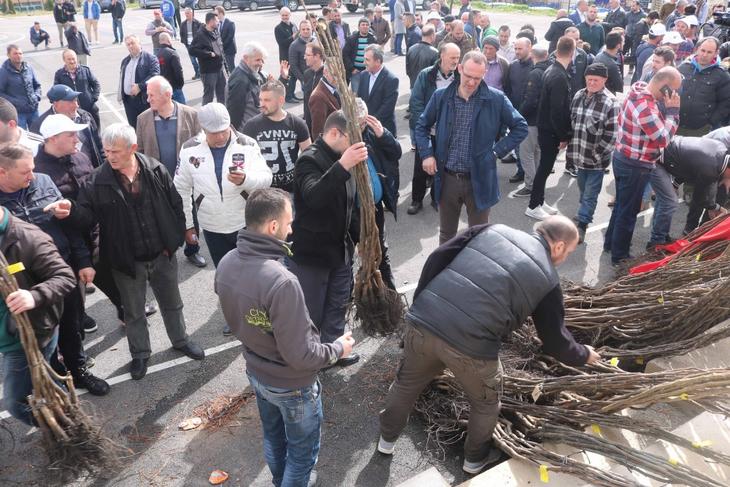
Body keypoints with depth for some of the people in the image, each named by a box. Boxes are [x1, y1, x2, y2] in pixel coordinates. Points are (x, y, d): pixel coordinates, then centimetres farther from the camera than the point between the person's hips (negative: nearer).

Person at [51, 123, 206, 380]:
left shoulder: (156, 170, -9)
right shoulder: (97, 181, -12)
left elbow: (175, 205, -1)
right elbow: (88, 216, -11)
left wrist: (175, 239, -3)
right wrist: (72, 210, -33)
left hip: (163, 255, 1)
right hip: (127, 261, -1)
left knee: (172, 303, 21)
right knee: (133, 312, 16)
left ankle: (181, 340, 45)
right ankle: (140, 354, 38)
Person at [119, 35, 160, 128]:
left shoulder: (150, 58, -4)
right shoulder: (125, 61, 19)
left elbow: (154, 75, -17)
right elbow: (121, 78, 23)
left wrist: (140, 86, -21)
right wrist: (121, 95, 12)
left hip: (145, 99, -6)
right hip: (128, 100, 6)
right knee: (133, 126, 10)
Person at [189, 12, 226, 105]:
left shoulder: (216, 32, 9)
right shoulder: (200, 35, -16)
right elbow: (192, 50, -22)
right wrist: (209, 54, -22)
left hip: (220, 68, 8)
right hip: (209, 71, -8)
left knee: (222, 94, 18)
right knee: (209, 95, -1)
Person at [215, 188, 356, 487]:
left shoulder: (226, 264, -13)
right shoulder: (281, 282, -38)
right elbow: (300, 355, -30)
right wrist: (338, 349, -13)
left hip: (256, 373, 7)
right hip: (291, 385, -7)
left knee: (273, 437, 31)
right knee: (303, 449, 20)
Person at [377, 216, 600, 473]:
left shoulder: (494, 229, 15)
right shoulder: (547, 278, 7)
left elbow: (437, 257, 8)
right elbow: (556, 342, 14)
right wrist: (585, 355, 34)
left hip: (422, 322, 4)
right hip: (470, 344, -4)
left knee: (406, 383, 31)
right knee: (486, 403, 28)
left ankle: (387, 438, 53)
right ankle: (475, 458, 50)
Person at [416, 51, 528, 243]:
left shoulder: (496, 99, -7)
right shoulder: (441, 96, -2)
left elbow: (520, 127, 3)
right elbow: (422, 126, 11)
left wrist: (497, 151, -6)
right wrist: (427, 154, -2)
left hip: (479, 179, -2)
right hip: (447, 179, 2)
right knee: (446, 234, 17)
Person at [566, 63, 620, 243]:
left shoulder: (610, 102, -13)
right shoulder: (578, 96, 5)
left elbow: (611, 135, -15)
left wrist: (597, 154, -14)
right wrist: (571, 147, 10)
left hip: (597, 157, -6)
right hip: (580, 153, 6)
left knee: (590, 193, 1)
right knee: (583, 189, 20)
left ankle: (581, 225, 6)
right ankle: (585, 214, 39)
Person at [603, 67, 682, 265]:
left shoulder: (637, 93, 2)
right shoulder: (647, 107, -27)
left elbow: (622, 119, 13)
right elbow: (664, 138, -23)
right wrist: (673, 111, -18)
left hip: (623, 158, 10)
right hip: (635, 166, -10)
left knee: (621, 205, 22)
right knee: (628, 211, 4)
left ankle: (610, 243, 36)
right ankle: (620, 255, 17)